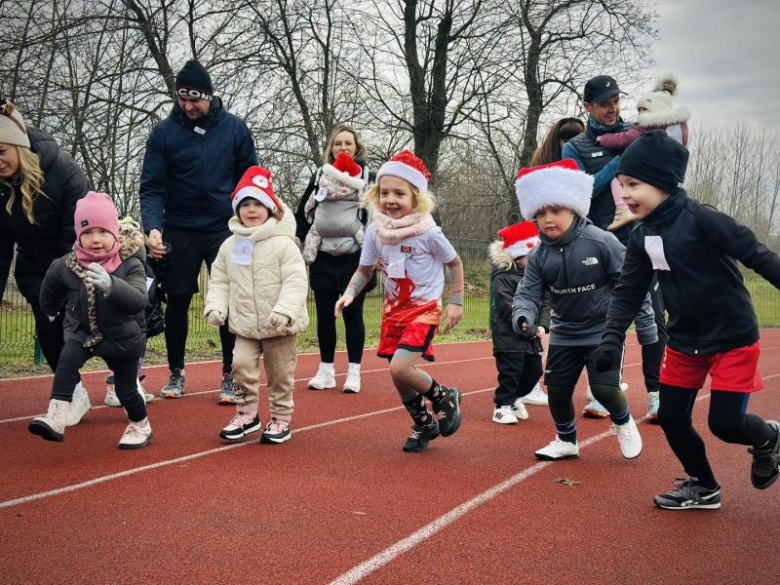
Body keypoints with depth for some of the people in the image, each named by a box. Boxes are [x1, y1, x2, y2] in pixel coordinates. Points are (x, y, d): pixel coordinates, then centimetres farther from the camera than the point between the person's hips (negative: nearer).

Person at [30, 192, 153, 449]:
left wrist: (110, 285, -56)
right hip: (83, 332, 2)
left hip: (123, 338, -2)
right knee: (68, 357, -27)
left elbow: (139, 301, -40)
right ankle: (55, 419, -31)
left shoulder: (130, 265, -22)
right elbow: (50, 288, 11)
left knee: (125, 389, 6)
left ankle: (141, 426, 35)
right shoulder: (66, 266, -13)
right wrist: (52, 311, 26)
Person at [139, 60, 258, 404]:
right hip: (180, 231, 1)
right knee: (177, 302, 8)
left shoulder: (234, 128, -2)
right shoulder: (164, 133, -3)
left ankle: (230, 376, 8)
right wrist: (152, 227, -22)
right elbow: (152, 187, -6)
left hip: (224, 229, 0)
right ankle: (176, 373, 23)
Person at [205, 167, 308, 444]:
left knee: (280, 374, 8)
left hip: (279, 327, -3)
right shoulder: (230, 245, 4)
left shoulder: (283, 244, -11)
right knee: (241, 364, -11)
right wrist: (215, 306, -5)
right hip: (245, 326, 3)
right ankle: (247, 414, 8)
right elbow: (219, 280, 10)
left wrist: (285, 310, -29)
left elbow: (295, 281, -17)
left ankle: (281, 419, 24)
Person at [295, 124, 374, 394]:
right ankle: (326, 371, 14)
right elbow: (302, 213, 12)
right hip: (323, 259, 3)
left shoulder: (368, 177, 2)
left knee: (352, 314, 1)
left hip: (355, 259, -3)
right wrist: (306, 243, 4)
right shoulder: (320, 175, 9)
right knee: (324, 314, 6)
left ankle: (354, 372, 8)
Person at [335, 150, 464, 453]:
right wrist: (350, 293, -13)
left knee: (400, 368, -22)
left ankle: (445, 397, 6)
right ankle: (424, 425, 34)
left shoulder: (427, 232, -17)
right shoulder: (375, 231, -5)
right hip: (394, 308, 5)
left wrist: (456, 303, -4)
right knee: (400, 377, 9)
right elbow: (364, 270, 5)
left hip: (424, 308, -5)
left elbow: (455, 263, -2)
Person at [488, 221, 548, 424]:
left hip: (532, 338, 7)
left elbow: (544, 304, 9)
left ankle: (516, 397, 34)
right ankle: (502, 407, 10)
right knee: (510, 372, -4)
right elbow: (507, 307, -17)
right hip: (509, 336, -7)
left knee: (534, 370, 13)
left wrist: (542, 325, -7)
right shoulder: (502, 278, -10)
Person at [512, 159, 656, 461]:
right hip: (564, 333, 4)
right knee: (557, 388, 5)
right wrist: (523, 318, -28)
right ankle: (566, 440, 30)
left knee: (604, 388, -12)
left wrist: (646, 328, -9)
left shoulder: (602, 242, -17)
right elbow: (527, 294, -5)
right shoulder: (539, 255, -5)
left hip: (604, 331, -4)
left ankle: (623, 422, 22)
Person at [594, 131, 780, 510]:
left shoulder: (700, 219, -21)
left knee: (724, 423, -7)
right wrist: (611, 338, -11)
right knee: (672, 419, 6)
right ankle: (703, 487, 30)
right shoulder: (641, 238, -1)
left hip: (732, 339, -6)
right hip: (684, 342, 7)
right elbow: (627, 293, 1)